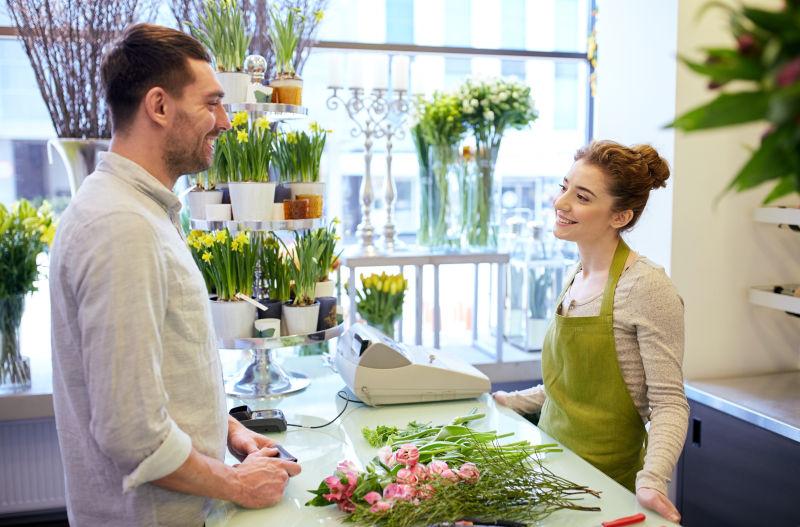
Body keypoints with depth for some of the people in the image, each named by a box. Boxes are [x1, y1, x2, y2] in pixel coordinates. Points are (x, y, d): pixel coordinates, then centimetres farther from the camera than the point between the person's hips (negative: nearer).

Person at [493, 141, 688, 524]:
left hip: (605, 483, -7)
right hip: (554, 467, 7)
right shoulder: (576, 278, 5)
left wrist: (651, 478, -32)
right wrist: (508, 402, 15)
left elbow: (668, 402, -19)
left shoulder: (646, 287, -19)